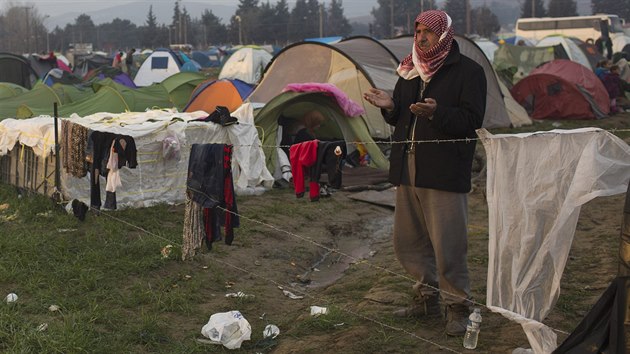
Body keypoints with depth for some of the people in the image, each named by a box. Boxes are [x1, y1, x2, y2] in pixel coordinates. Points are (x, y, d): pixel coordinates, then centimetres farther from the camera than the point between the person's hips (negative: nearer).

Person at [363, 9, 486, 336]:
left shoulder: (467, 71, -5)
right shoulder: (410, 72, 14)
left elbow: (471, 120, -13)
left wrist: (436, 112, -28)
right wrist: (389, 106, -4)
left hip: (445, 173, -7)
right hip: (408, 171, 7)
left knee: (447, 246, -5)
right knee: (408, 242, 13)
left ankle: (457, 307, 11)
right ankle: (427, 297, 30)